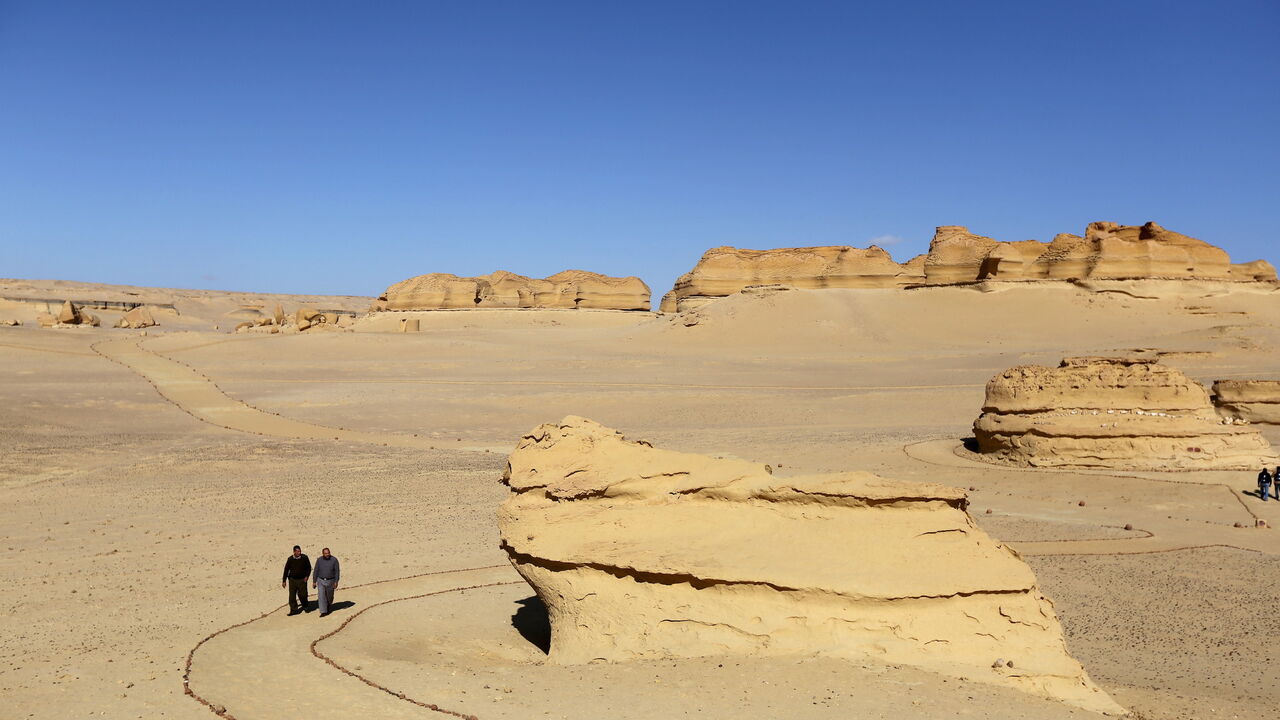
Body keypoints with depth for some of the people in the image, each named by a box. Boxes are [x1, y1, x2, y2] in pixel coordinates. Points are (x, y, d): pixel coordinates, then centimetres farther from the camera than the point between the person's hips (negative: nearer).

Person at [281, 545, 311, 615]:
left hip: (302, 580, -1)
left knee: (302, 594, -2)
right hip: (292, 580, 1)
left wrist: (306, 576, -6)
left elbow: (309, 568, 5)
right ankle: (293, 610, 9)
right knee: (292, 596, 0)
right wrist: (284, 581, 3)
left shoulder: (304, 558, -7)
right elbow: (286, 570, 3)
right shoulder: (290, 559, -5)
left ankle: (305, 606, 26)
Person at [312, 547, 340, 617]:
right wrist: (314, 582, -1)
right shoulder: (319, 560, -7)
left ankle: (328, 606, 42)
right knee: (321, 596, -9)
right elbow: (315, 571, 0)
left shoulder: (334, 560, -13)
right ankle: (323, 612, -6)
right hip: (321, 581, 1)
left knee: (329, 596, 13)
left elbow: (337, 572, -10)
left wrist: (336, 582, -16)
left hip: (330, 581, -1)